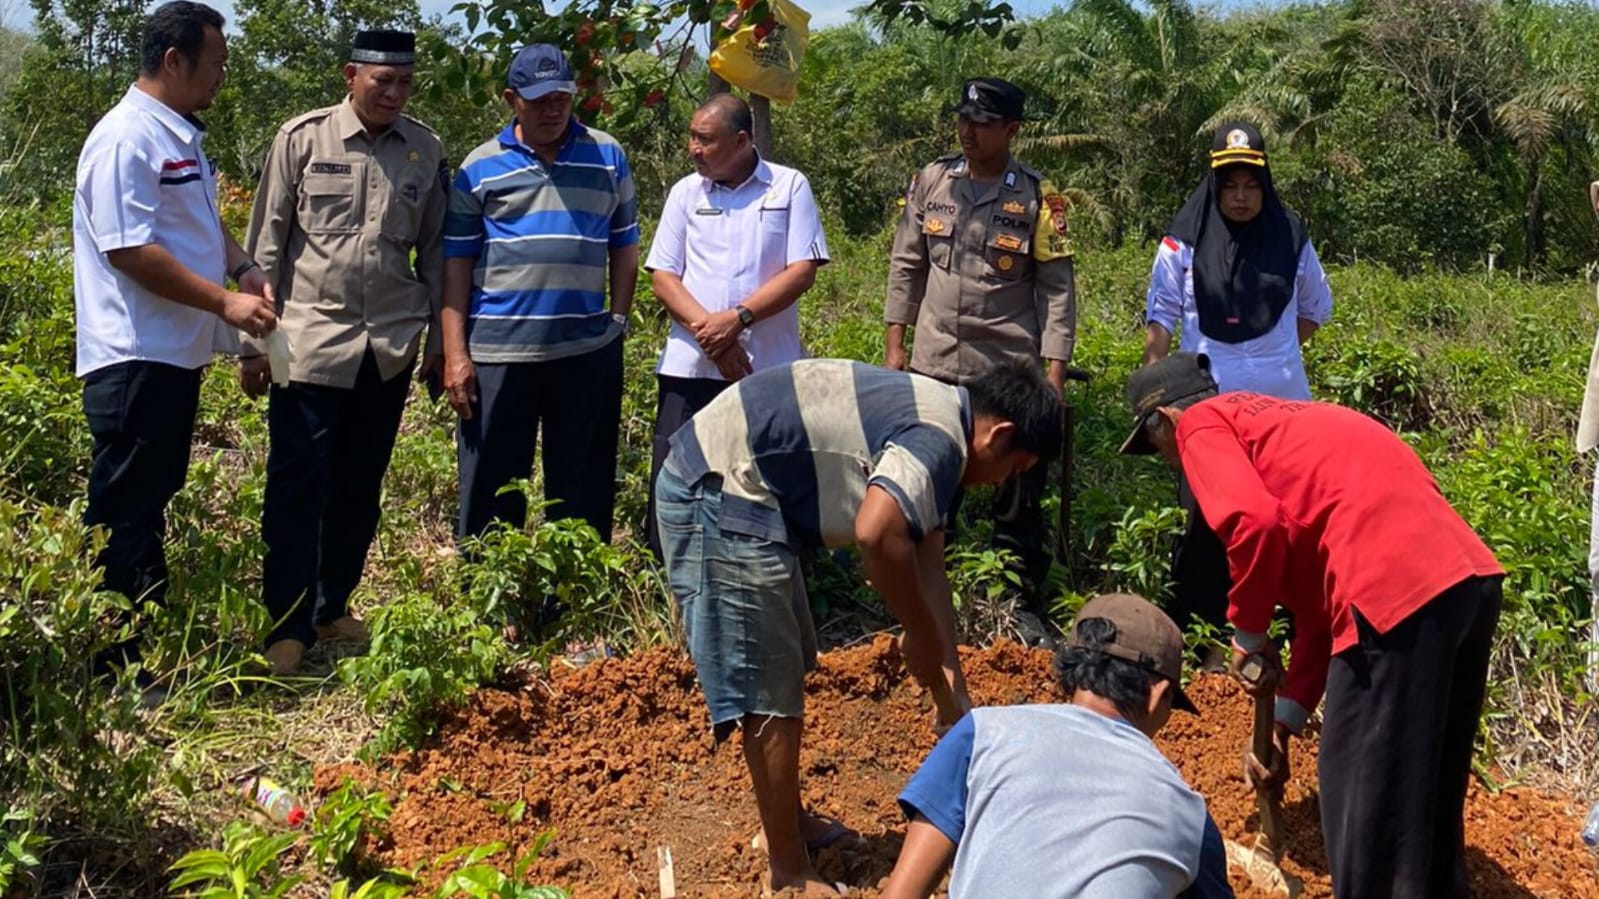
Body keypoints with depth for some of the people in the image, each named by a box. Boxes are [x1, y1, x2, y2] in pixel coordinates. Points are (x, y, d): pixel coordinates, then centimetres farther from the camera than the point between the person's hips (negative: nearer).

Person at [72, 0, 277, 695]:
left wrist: (242, 268, 6)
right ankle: (115, 668, 5)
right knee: (124, 511, -3)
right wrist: (225, 301, -20)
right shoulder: (125, 139, -16)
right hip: (135, 356, -10)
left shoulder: (182, 137, 14)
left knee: (153, 500, 17)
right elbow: (129, 250, -23)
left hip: (177, 352, 10)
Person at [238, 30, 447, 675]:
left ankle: (333, 608, 26)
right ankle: (288, 625, 7)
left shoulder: (426, 151, 5)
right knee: (297, 484, -2)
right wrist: (253, 341, -1)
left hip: (389, 347, 3)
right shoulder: (303, 138, -2)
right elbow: (266, 243, 0)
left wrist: (440, 341, 12)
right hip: (310, 339, -3)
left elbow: (434, 252, 12)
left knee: (360, 486, 12)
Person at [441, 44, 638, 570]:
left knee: (584, 488, 8)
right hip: (497, 350, -1)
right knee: (489, 490, 5)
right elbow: (456, 263, 3)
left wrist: (619, 319, 5)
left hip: (589, 350, 1)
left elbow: (625, 246, 14)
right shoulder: (481, 167, 4)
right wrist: (455, 352, -3)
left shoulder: (608, 157, 8)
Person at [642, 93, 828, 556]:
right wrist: (706, 328, -12)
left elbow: (803, 271, -5)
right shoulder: (686, 192, 9)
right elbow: (662, 275, 5)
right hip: (691, 366, 2)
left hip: (770, 367, -2)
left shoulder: (790, 187, 2)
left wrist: (737, 318, -16)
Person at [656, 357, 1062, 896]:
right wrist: (923, 637, -18)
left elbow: (925, 566, 18)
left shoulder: (933, 419, 15)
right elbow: (875, 533, -34)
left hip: (734, 488, 11)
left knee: (788, 669, 22)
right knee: (769, 693, -4)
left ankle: (788, 822, 37)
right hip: (719, 493, -11)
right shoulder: (939, 436, -16)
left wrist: (952, 692, 17)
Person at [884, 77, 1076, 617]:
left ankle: (1024, 608, 19)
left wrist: (1055, 374, -9)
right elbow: (907, 266, 10)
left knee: (1017, 498, 6)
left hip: (1011, 373, -3)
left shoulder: (1037, 198, -5)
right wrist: (894, 344, 7)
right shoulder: (932, 181, 4)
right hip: (934, 368, 3)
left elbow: (1057, 290, -4)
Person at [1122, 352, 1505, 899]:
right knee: (1427, 798, 23)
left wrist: (1247, 632, 3)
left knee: (1367, 794, 1)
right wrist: (1287, 716, 26)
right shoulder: (1279, 422, 31)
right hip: (1469, 576, 9)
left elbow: (1254, 522, -13)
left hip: (1397, 591, -9)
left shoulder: (1200, 424, 8)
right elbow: (1318, 592, 27)